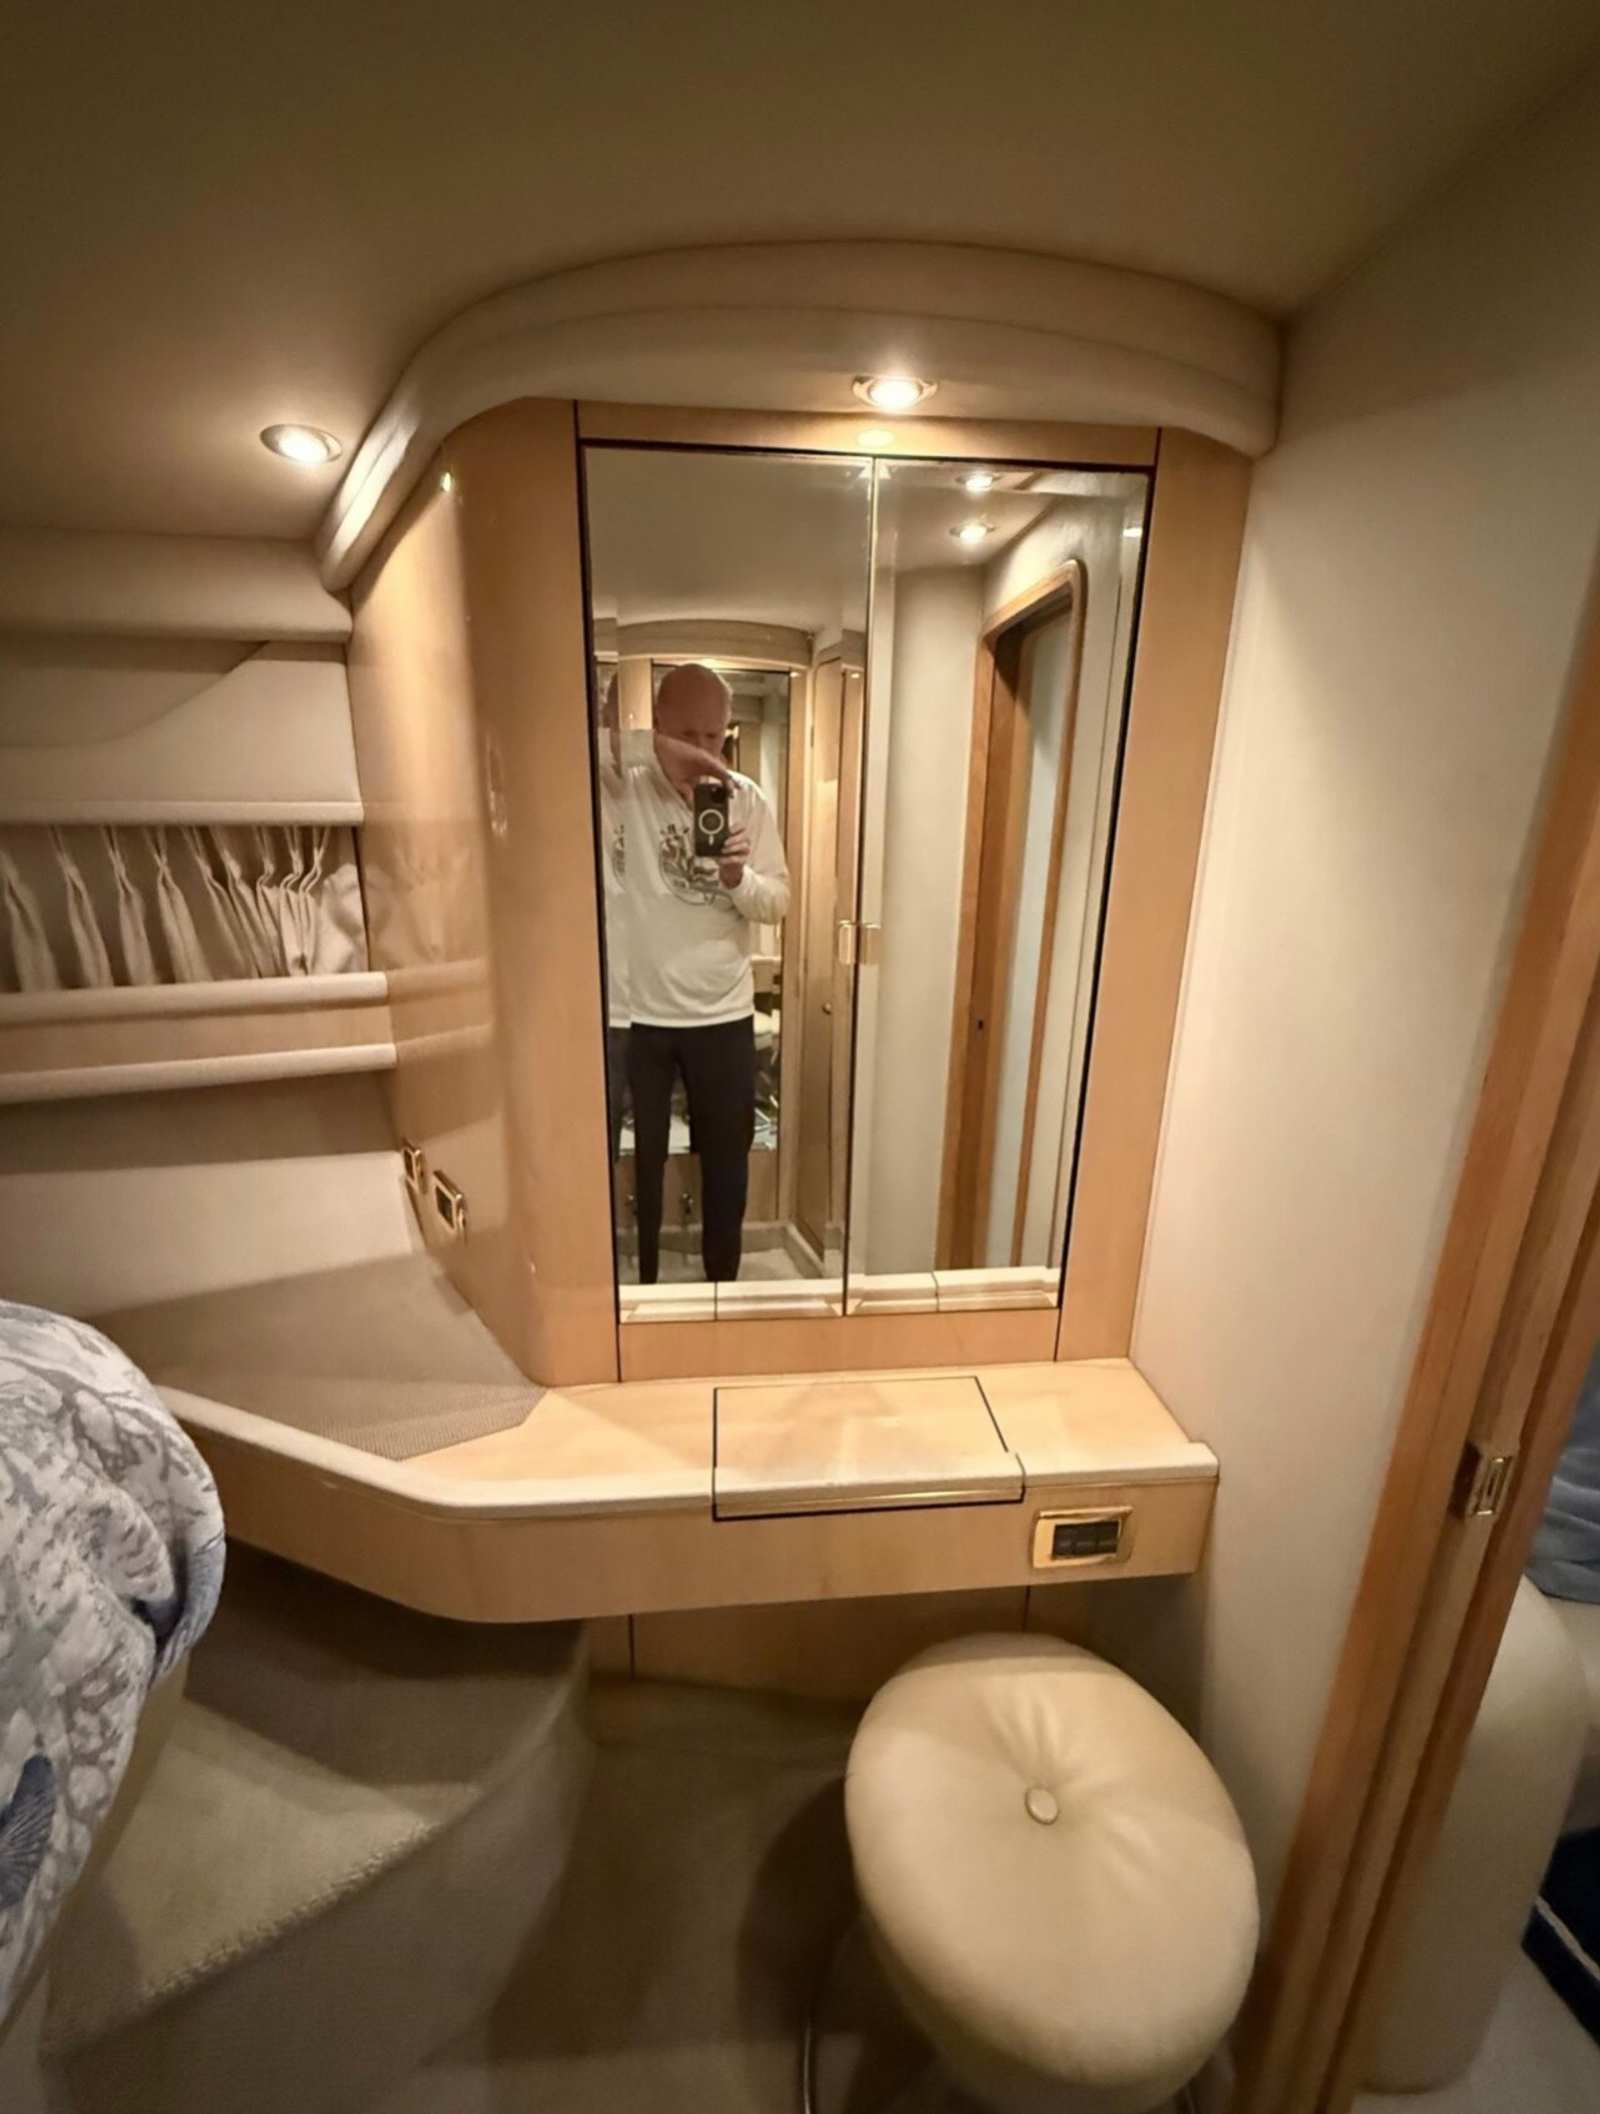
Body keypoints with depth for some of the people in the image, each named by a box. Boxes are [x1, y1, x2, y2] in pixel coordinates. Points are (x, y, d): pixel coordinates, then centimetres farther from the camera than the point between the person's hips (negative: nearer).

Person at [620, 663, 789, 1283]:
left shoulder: (748, 799, 0)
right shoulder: (623, 789, -7)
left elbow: (777, 905, 0)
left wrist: (738, 876, -20)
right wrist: (656, 750, -30)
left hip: (724, 1015, 2)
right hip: (636, 1014, -2)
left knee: (726, 1161, 16)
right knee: (637, 1163, 13)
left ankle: (723, 1281, 38)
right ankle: (638, 1286, 35)